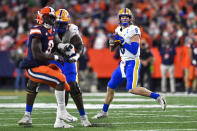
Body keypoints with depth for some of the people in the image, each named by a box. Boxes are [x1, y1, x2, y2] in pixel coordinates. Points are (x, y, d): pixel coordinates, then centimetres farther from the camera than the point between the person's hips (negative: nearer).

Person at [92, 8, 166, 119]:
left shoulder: (133, 31, -14)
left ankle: (158, 97, -16)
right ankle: (104, 112, 29)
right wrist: (113, 43, -1)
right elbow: (112, 49, 21)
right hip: (123, 63, 8)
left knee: (132, 89, -24)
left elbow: (134, 50, -22)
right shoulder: (119, 30, 11)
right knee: (110, 87, 14)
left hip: (132, 63, -8)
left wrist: (122, 41, -22)